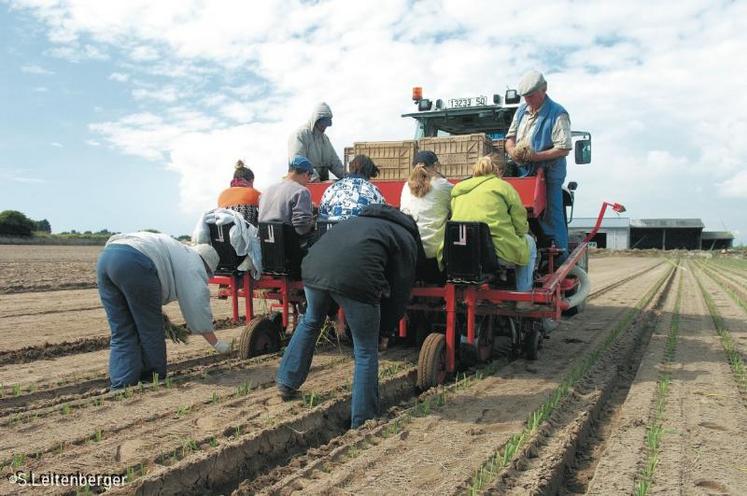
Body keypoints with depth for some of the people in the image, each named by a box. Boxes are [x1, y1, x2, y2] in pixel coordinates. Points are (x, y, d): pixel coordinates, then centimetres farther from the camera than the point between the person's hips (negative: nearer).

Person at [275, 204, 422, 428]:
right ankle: (362, 422, 21)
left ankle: (286, 382, 41)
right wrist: (382, 326, 29)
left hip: (314, 265, 6)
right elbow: (400, 291, 16)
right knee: (366, 352, 12)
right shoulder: (406, 239, 21)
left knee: (310, 321, 35)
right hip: (355, 277, -5)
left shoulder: (362, 219, 38)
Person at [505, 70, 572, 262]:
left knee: (551, 216, -4)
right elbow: (510, 137, 18)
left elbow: (564, 149, -15)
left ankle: (561, 258, 3)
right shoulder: (522, 110, 13)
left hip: (548, 173, -6)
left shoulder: (557, 114, -9)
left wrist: (535, 156, -22)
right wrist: (513, 151, -5)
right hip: (524, 172, 7)